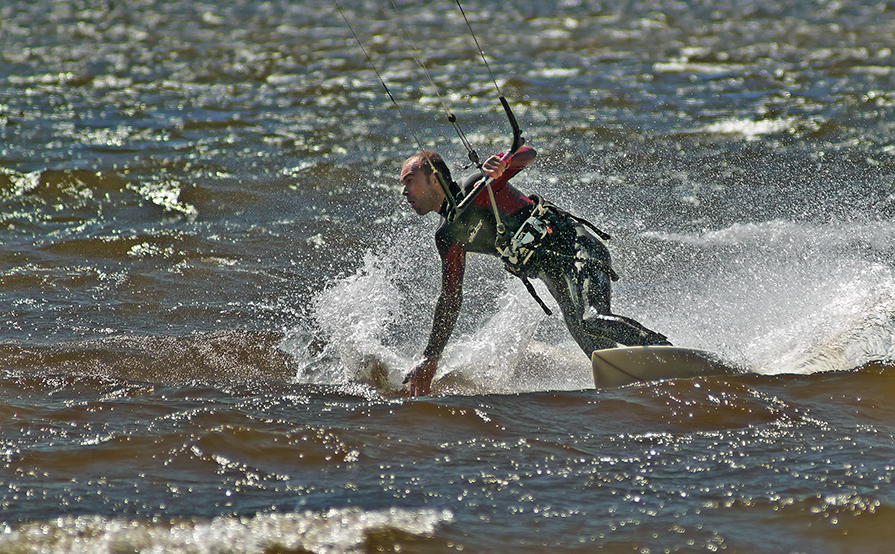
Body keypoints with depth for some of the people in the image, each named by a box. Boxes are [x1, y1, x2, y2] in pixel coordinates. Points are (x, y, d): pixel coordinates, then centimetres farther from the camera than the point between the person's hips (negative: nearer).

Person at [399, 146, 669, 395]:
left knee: (592, 321, -31)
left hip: (574, 244, -7)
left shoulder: (474, 189, -1)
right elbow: (450, 299, 22)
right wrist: (430, 358, 19)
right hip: (556, 276, 7)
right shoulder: (448, 239, 17)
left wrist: (502, 165, -29)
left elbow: (527, 153, -6)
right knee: (597, 351, -12)